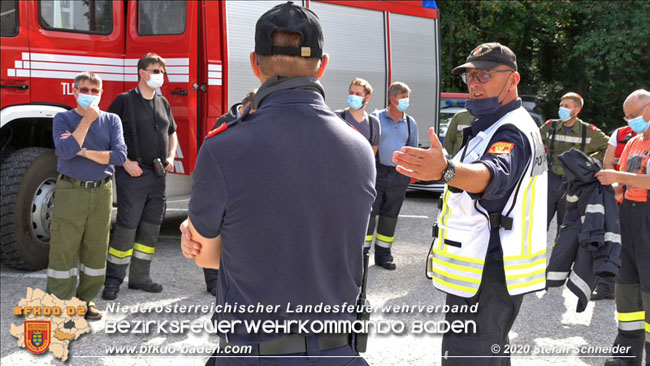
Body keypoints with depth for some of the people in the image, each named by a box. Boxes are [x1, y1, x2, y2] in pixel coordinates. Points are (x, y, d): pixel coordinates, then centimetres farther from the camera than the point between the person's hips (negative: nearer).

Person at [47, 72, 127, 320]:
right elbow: (65, 151, -16)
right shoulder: (63, 119, 3)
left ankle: (86, 300, 19)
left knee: (96, 249, 7)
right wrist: (87, 120, -12)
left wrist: (82, 151, -11)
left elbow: (119, 155, -7)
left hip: (102, 192, 2)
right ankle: (57, 304, 4)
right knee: (64, 248, -3)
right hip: (70, 191, -2)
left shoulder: (111, 120, 8)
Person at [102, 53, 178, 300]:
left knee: (151, 226, 8)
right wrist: (126, 162, -15)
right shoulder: (124, 101, -5)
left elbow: (172, 132, 26)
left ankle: (139, 277, 18)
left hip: (158, 175, 6)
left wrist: (171, 156, 9)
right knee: (127, 226, -6)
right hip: (133, 175, -6)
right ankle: (113, 279, 4)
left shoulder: (163, 103, 13)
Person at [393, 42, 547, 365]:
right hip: (490, 269, 11)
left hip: (486, 276, -11)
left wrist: (446, 171, -61)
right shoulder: (509, 126, 16)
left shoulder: (511, 132, -19)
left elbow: (495, 174, -42)